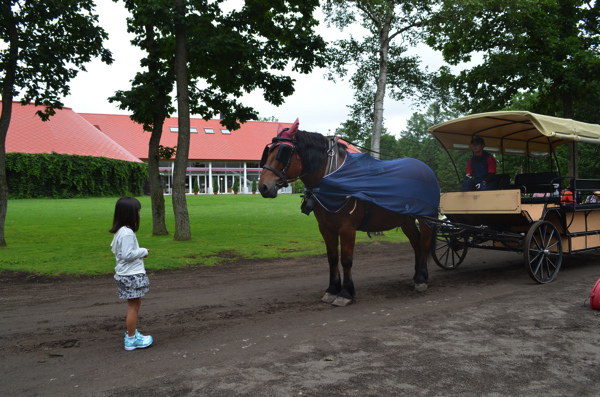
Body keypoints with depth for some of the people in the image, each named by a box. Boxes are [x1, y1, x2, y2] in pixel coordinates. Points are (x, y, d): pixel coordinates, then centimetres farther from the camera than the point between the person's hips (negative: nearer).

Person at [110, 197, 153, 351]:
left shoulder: (120, 231, 10)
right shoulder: (127, 233, -22)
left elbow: (115, 249, 19)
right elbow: (127, 254, -25)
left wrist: (140, 252, 13)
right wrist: (143, 252, -11)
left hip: (127, 274, 10)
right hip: (132, 275, -10)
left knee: (135, 304, 19)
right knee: (133, 306, -1)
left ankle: (132, 334, 31)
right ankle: (132, 340, 8)